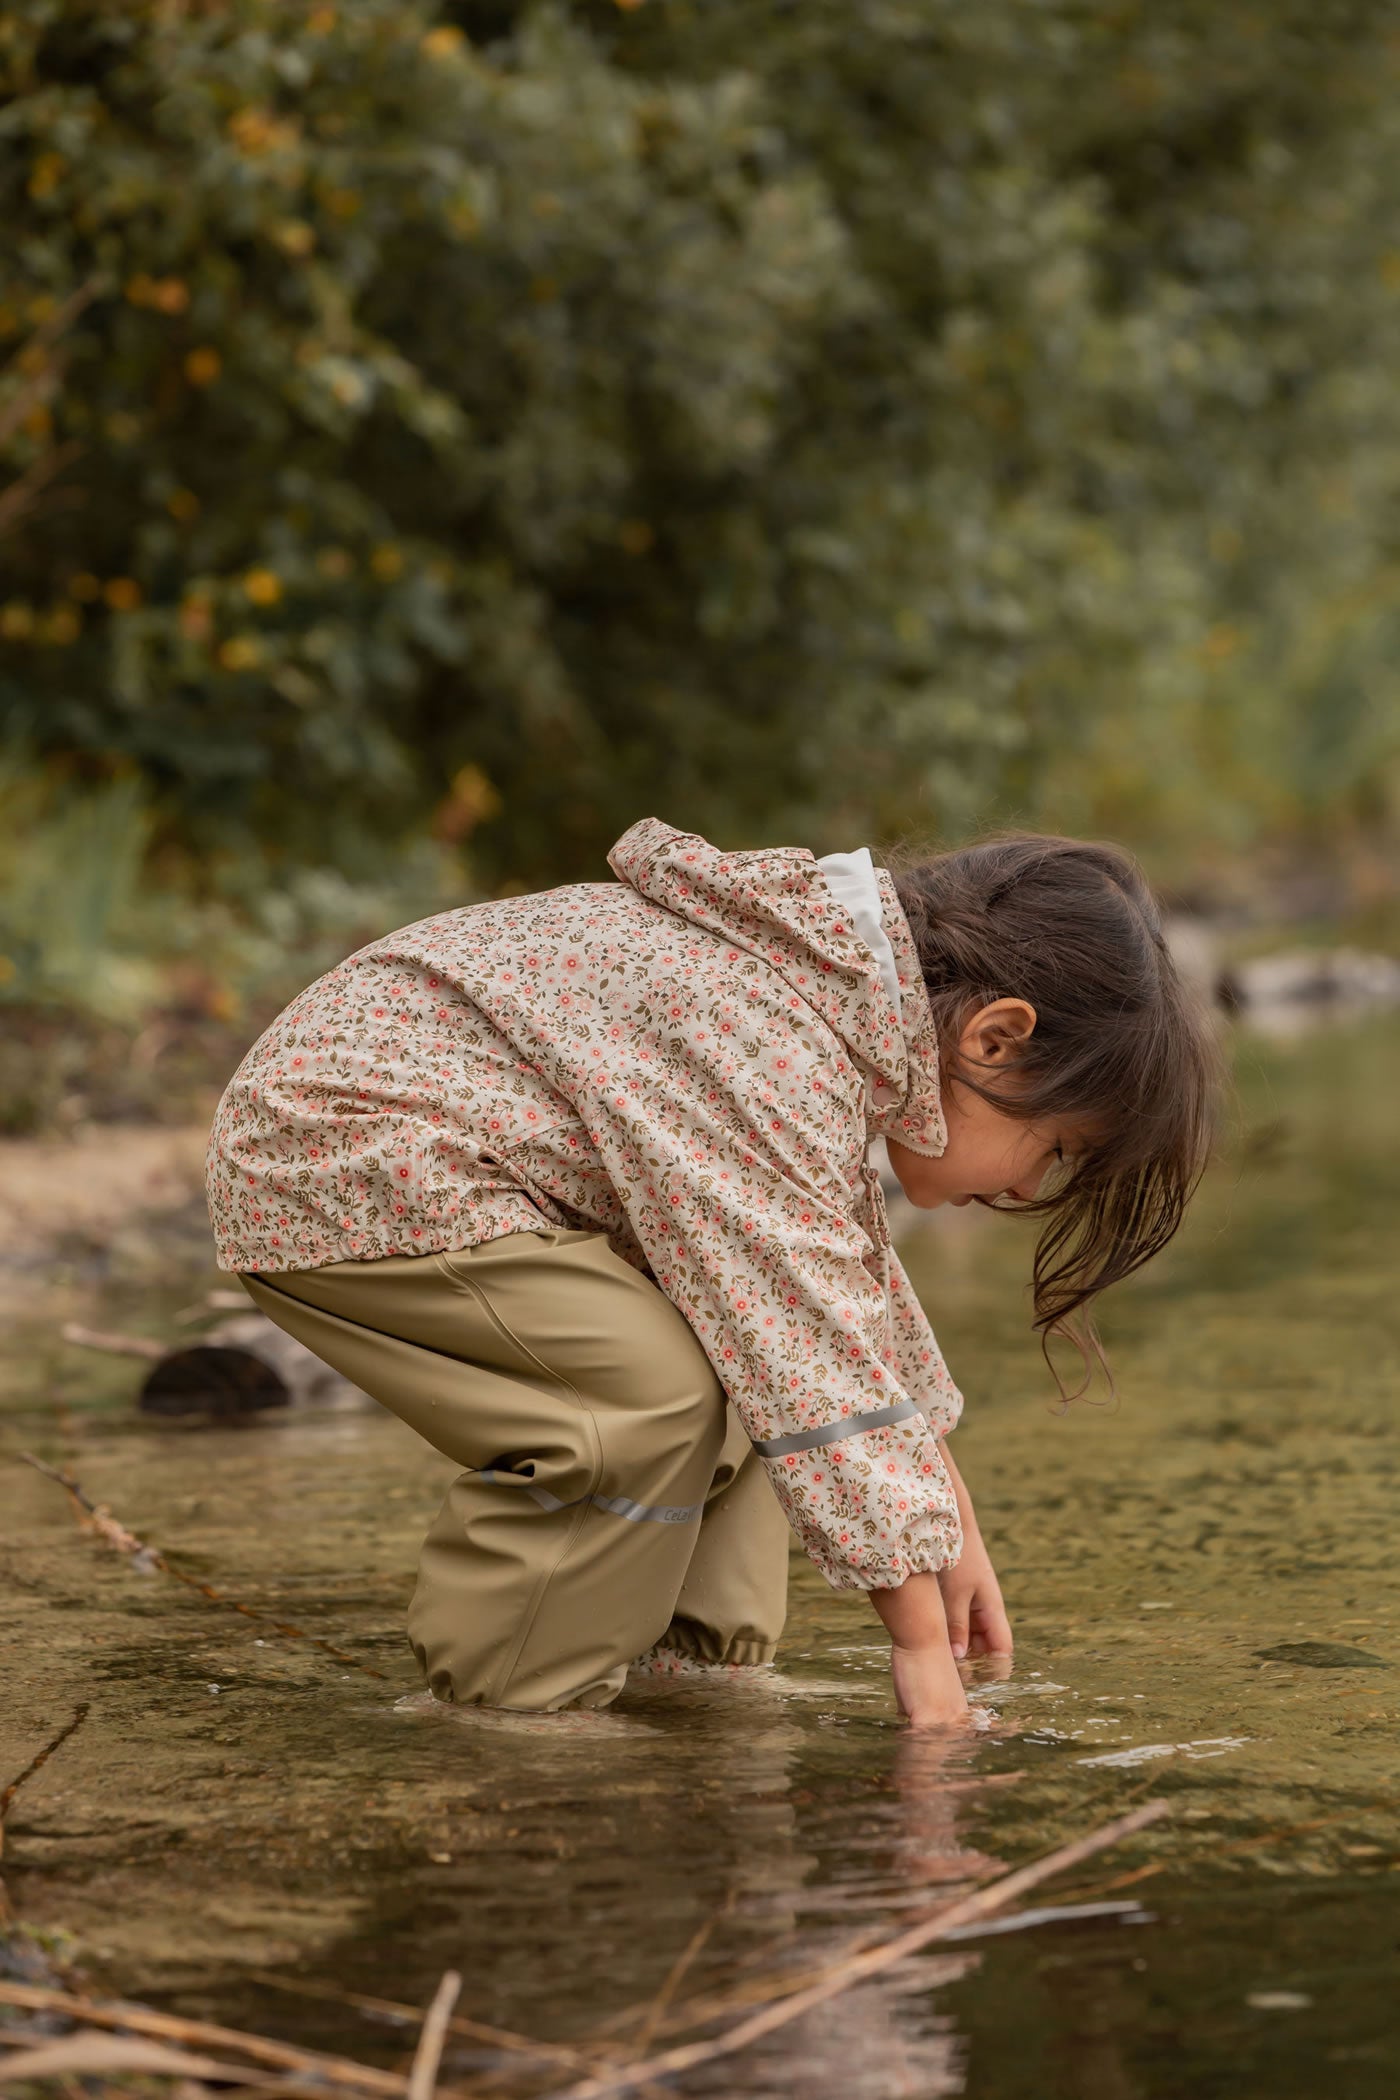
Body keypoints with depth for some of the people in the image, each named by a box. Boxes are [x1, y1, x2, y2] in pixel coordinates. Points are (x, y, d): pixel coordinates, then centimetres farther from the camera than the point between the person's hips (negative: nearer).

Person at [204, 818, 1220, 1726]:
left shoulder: (828, 989, 5)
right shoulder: (771, 1060, -28)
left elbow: (857, 1283, 17)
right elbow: (818, 1378, -29)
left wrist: (953, 1524, 18)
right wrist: (924, 1646, -24)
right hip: (338, 1167, -11)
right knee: (654, 1390, -24)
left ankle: (693, 1657, 10)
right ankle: (507, 1717, -12)